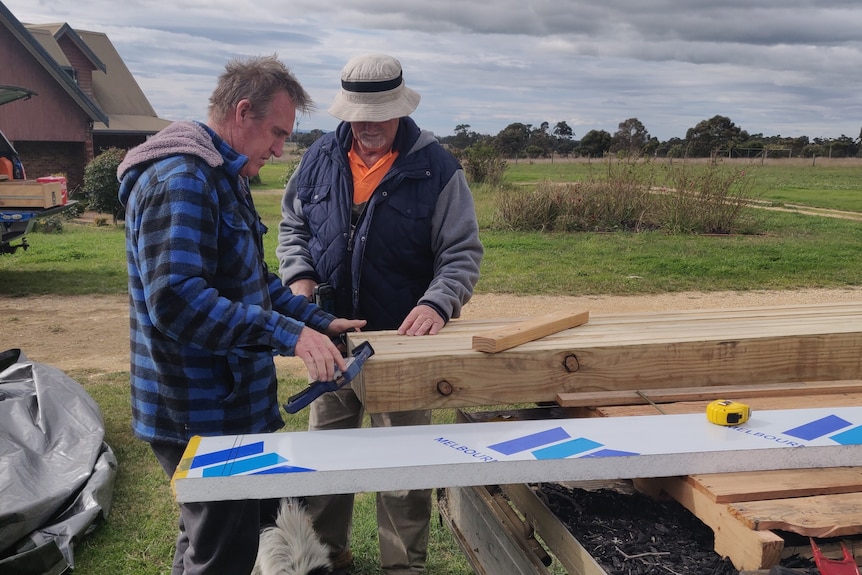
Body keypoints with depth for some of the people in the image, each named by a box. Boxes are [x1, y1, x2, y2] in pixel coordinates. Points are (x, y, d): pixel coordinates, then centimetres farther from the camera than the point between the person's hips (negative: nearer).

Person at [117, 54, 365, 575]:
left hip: (229, 401, 10)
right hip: (199, 413, -10)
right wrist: (286, 333, -31)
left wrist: (318, 321, 11)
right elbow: (175, 299, -31)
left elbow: (253, 279, 22)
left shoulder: (225, 178, 14)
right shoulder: (180, 180, -21)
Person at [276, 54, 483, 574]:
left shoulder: (437, 169, -9)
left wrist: (437, 303, -27)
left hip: (402, 337, -4)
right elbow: (293, 226, 13)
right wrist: (300, 277, -5)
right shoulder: (321, 158, 2)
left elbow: (462, 253, -10)